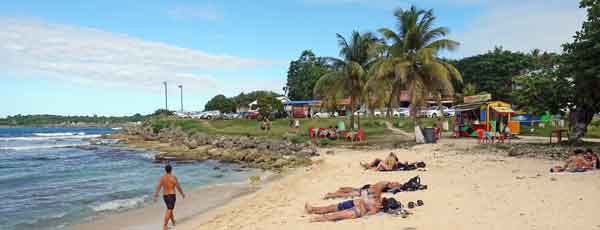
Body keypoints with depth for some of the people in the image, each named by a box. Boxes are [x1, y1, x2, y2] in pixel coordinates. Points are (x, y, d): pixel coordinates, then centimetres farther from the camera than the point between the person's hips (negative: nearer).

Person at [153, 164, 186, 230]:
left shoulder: (162, 178, -3)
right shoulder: (173, 177, -13)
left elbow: (158, 187, -11)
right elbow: (178, 187, -8)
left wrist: (155, 196, -12)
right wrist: (182, 194, 7)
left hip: (165, 196, 5)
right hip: (172, 195, -5)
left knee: (169, 209, 23)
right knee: (169, 211, -4)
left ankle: (173, 222, 38)